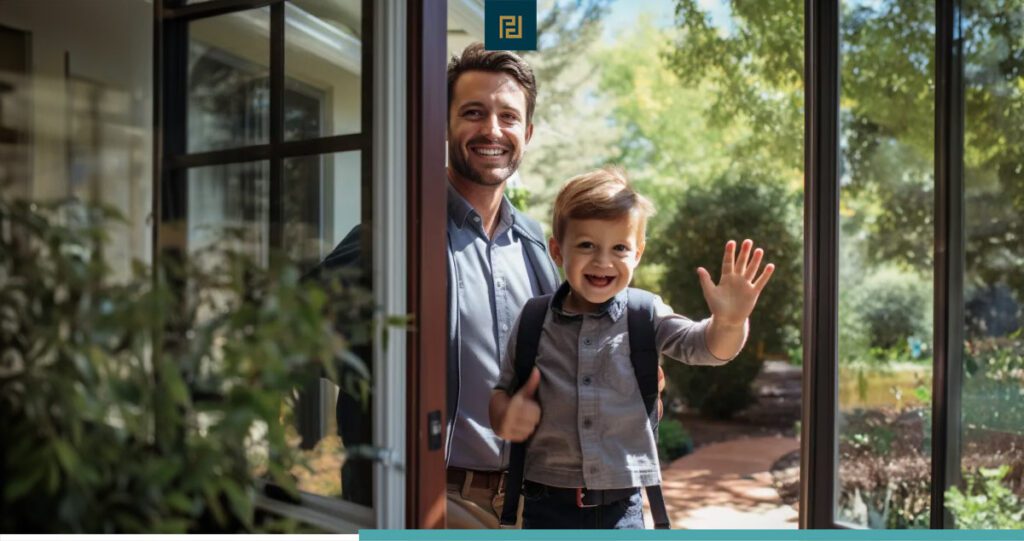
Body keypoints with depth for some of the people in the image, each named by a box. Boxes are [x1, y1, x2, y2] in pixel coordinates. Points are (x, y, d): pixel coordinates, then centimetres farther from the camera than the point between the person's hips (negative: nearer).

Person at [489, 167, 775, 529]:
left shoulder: (646, 316, -5)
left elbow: (708, 345, -16)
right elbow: (503, 390, 6)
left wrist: (730, 321, -37)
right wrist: (505, 417, -16)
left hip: (621, 507, 0)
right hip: (548, 505, 0)